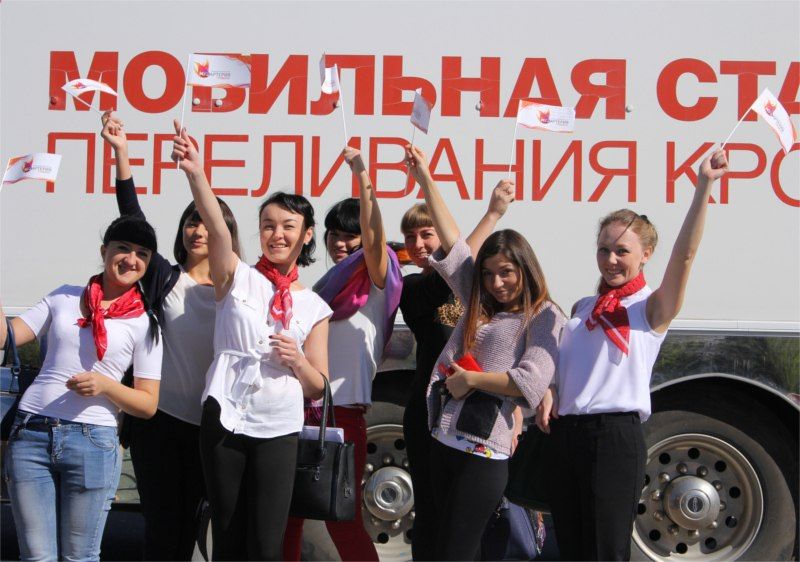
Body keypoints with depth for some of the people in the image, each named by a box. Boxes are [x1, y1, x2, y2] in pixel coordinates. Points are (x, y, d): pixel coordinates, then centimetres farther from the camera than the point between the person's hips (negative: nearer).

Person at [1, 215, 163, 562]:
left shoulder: (144, 323, 5)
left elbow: (148, 405, 3)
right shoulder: (64, 298, 13)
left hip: (91, 440, -2)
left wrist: (104, 385, -14)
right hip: (30, 434, 2)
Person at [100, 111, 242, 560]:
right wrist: (122, 153, -15)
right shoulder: (166, 279, 2)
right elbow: (134, 220, -7)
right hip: (159, 419, -1)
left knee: (188, 521, 8)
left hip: (211, 424, 1)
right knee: (162, 523, -2)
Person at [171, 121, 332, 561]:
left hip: (279, 430, 1)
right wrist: (196, 174, -34)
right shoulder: (237, 277, 4)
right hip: (225, 421, -1)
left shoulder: (314, 307, 10)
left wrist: (296, 360, -11)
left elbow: (316, 387, 11)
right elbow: (218, 229, -16)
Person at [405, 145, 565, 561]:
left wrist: (471, 379, -9)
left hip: (485, 451, -7)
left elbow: (531, 382, -16)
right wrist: (425, 179, 14)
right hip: (444, 440, 7)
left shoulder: (544, 318, -2)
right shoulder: (478, 303, 16)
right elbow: (451, 240, 16)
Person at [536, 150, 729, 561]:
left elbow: (684, 256, -17)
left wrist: (704, 187, -26)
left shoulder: (651, 308, -1)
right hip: (565, 432, 6)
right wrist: (547, 394, 0)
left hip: (616, 436, -6)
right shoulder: (582, 308, 18)